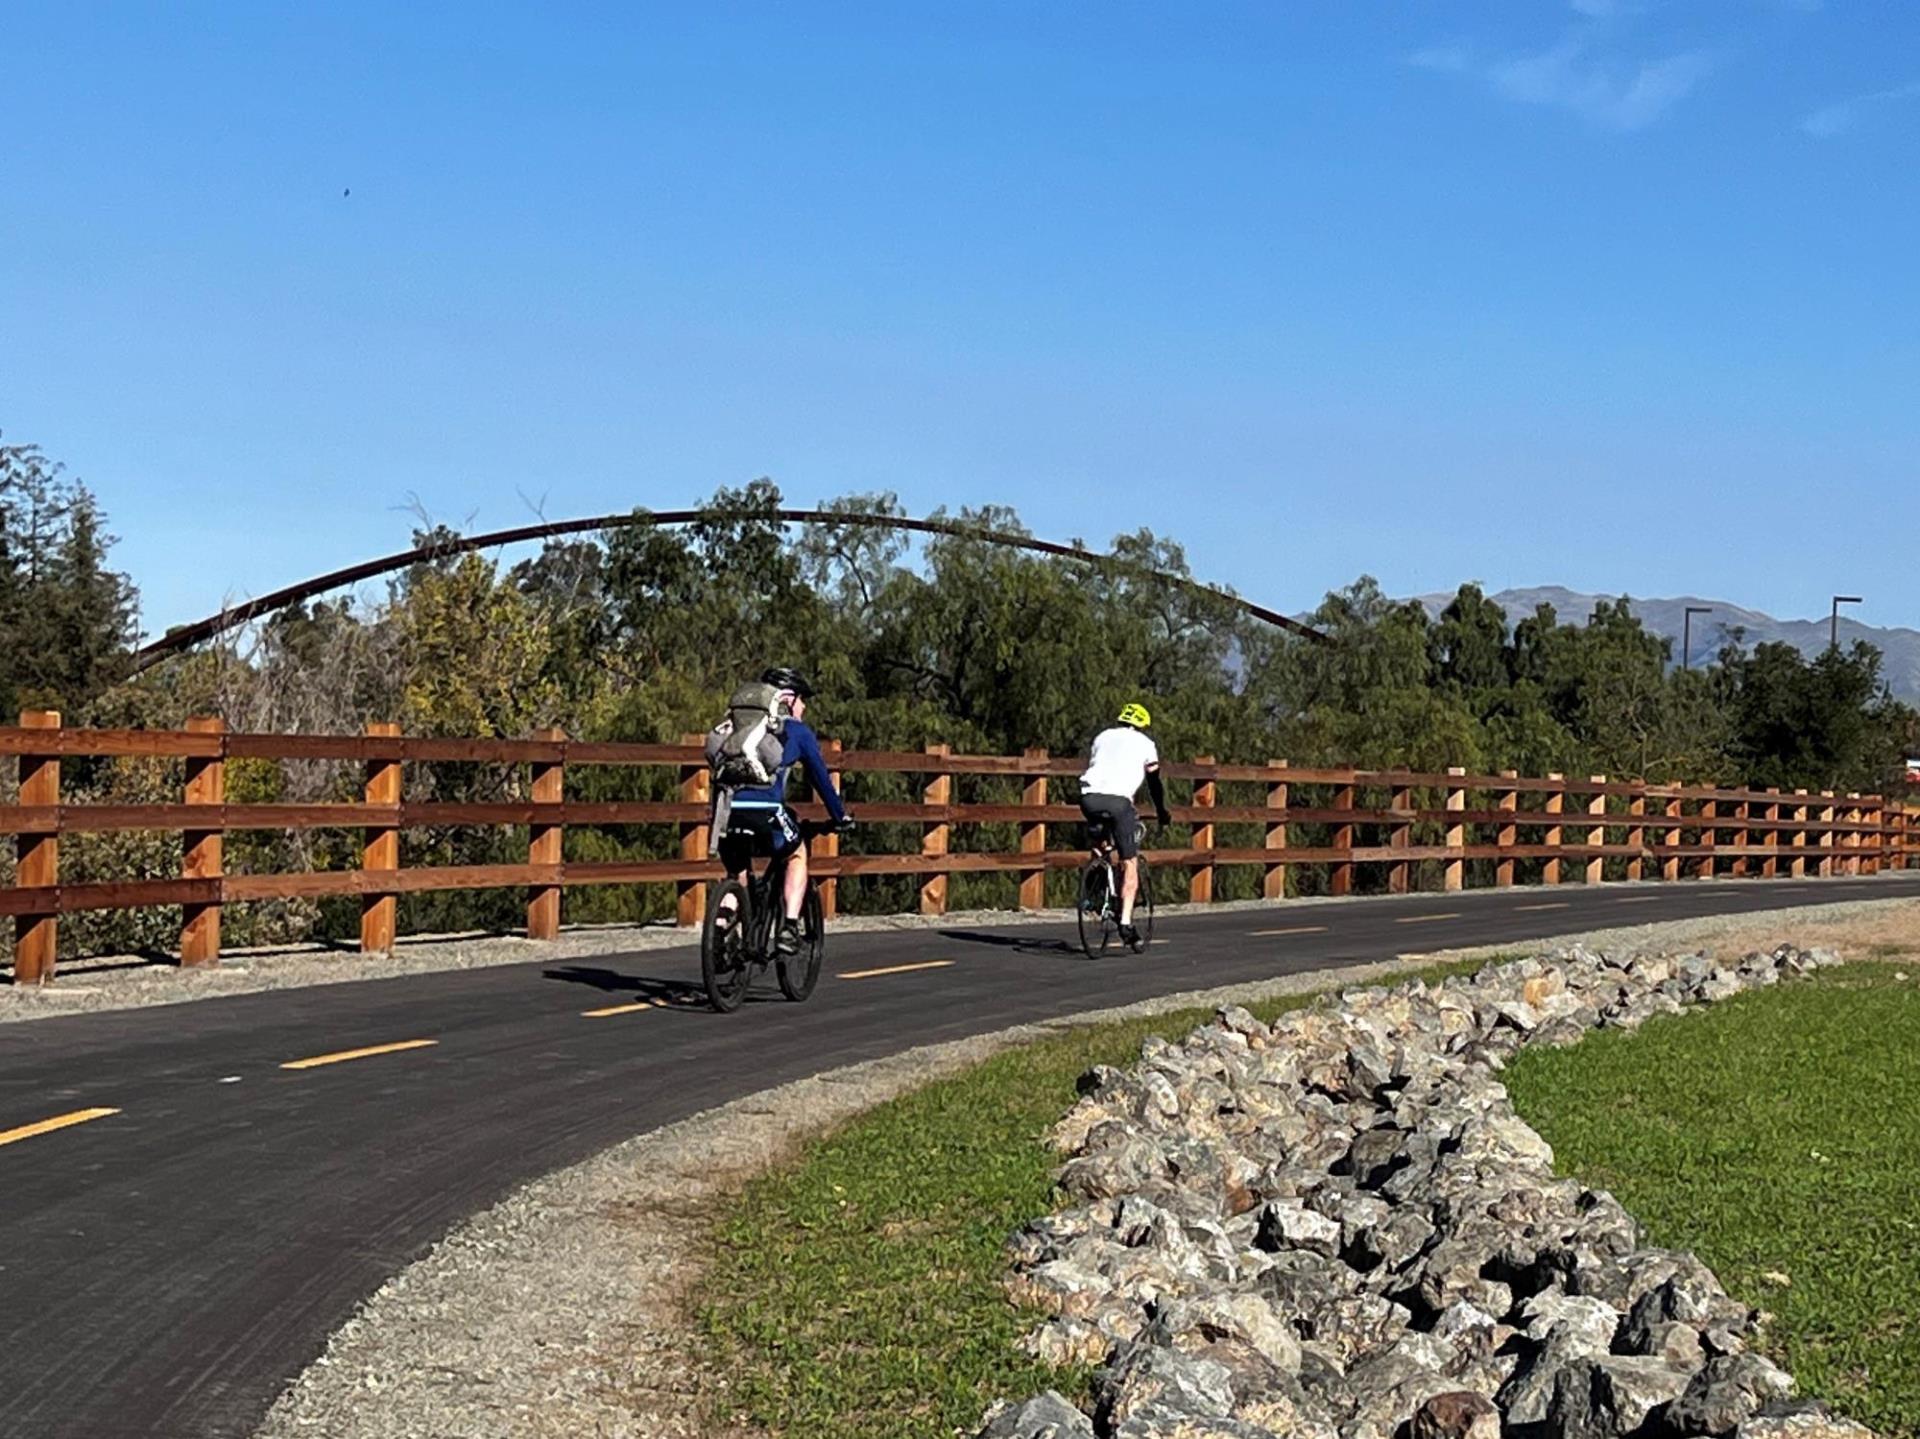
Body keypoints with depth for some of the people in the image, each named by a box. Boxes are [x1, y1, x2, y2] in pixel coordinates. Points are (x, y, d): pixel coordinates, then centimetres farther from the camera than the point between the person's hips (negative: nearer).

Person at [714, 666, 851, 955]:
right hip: (765, 811, -4)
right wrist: (841, 817, 33)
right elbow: (820, 777, 21)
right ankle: (789, 928, 11)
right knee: (797, 856, 25)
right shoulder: (797, 730, 15)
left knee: (737, 874, 27)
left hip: (728, 809, 4)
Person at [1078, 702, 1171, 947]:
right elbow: (1154, 783, 25)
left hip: (1089, 798, 3)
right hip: (1118, 800, -3)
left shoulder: (1103, 737, 29)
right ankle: (1126, 922, -5)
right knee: (1130, 863, 5)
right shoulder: (1144, 743, 20)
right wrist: (1163, 813, 39)